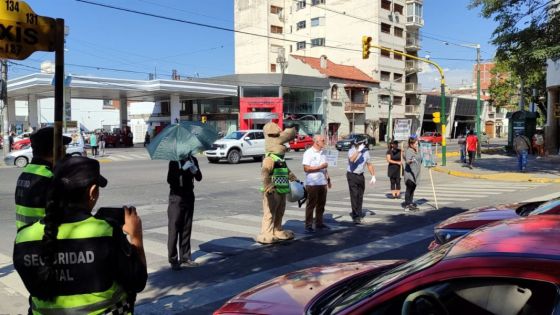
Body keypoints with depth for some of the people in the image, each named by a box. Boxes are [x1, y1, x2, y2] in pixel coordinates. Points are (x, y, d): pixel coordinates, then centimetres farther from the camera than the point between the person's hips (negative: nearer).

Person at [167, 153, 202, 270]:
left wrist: (195, 170, -14)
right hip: (177, 197, -5)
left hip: (189, 197, 5)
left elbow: (199, 178, 5)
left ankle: (185, 257, 20)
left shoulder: (193, 160, 6)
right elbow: (170, 179, -19)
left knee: (187, 228, 10)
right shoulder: (174, 161, -8)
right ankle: (173, 259, 5)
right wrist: (183, 169, -26)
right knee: (174, 228, -2)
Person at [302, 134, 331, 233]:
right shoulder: (308, 153, -9)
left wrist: (328, 179, 16)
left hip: (322, 182, 7)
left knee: (321, 204, 12)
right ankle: (308, 225, 2)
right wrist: (320, 167, -16)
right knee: (311, 205, -2)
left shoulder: (322, 153, 14)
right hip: (312, 183, -7)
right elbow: (306, 168, -16)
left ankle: (319, 223, 23)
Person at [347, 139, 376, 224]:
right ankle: (356, 216, -9)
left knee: (360, 196, 13)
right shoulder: (352, 151, -12)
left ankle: (358, 213, 28)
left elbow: (369, 164, 14)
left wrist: (373, 176, 10)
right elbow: (351, 159, -34)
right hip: (352, 175, -6)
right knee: (354, 195, -10)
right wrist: (358, 150, -37)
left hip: (361, 176, 6)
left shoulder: (366, 152, 5)